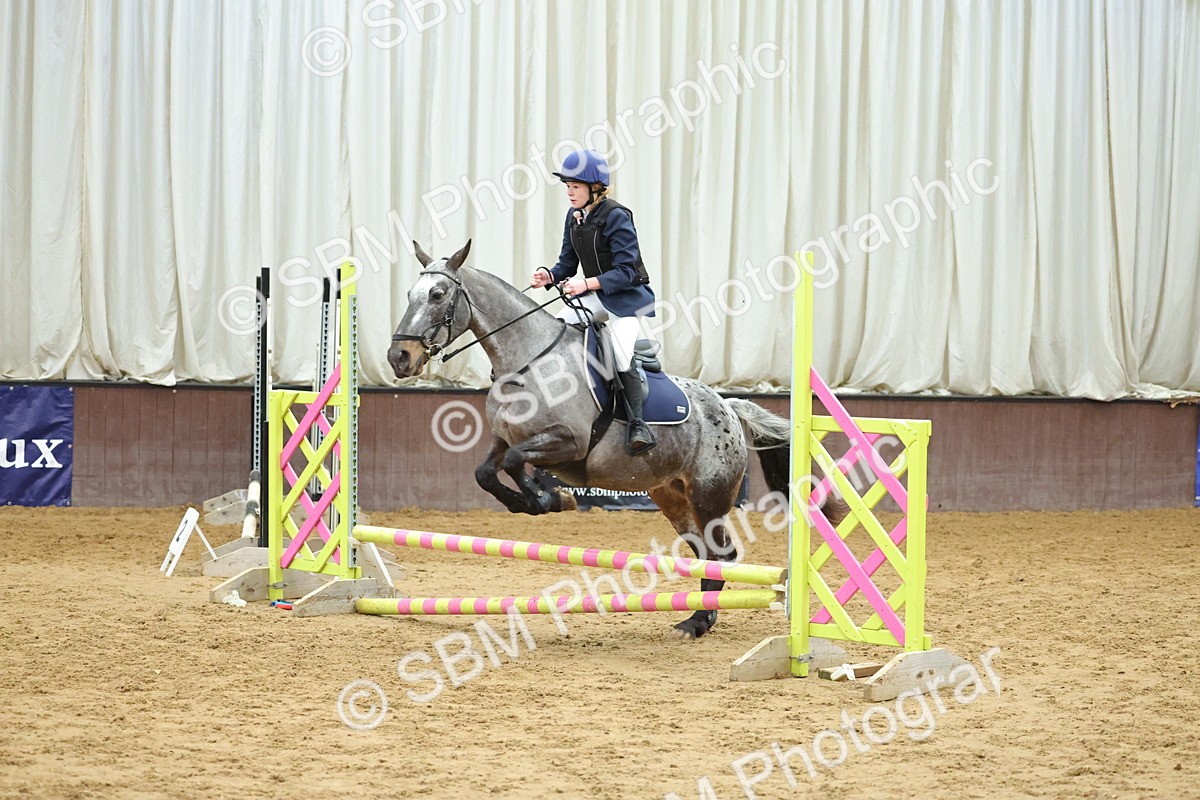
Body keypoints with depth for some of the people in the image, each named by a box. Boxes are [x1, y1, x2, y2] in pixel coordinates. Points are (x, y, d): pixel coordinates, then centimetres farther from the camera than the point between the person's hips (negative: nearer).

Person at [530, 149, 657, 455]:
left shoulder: (615, 217, -19)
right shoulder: (574, 216, 5)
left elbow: (625, 271, -22)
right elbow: (568, 263, 10)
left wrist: (587, 284, -33)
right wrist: (549, 275, -12)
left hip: (627, 295, -8)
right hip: (594, 295, 8)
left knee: (621, 353, -24)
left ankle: (638, 424, -24)